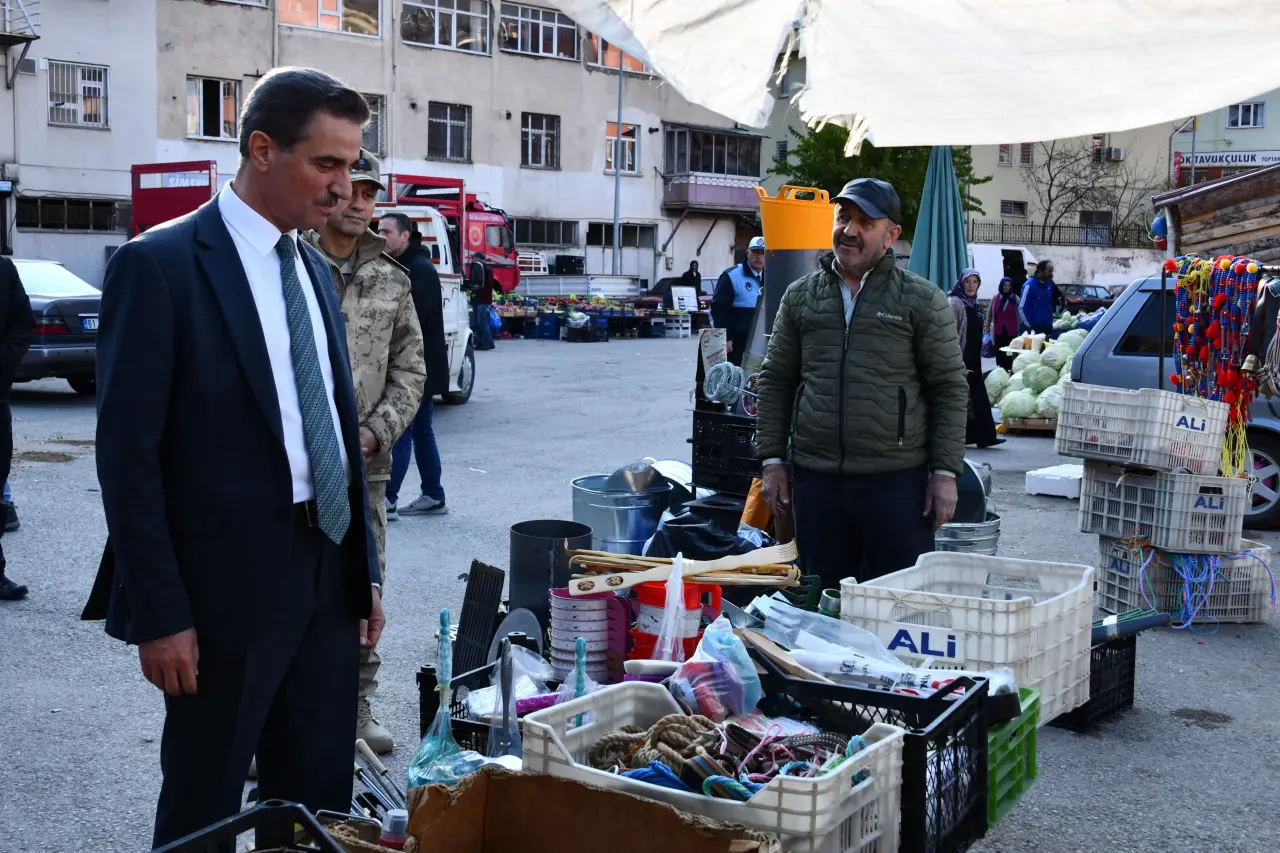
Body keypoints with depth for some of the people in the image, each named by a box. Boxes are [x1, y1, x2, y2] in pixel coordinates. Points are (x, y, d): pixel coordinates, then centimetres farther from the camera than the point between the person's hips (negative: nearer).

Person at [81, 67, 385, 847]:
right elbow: (129, 453, -13)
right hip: (229, 579, -6)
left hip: (328, 571, 7)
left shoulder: (316, 269, 11)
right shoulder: (160, 264, -11)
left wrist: (366, 572, 13)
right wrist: (159, 612, -15)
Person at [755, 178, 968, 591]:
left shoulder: (922, 300, 2)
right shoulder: (800, 296, 10)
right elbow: (776, 381, 12)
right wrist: (772, 460, 5)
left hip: (898, 480, -3)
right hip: (816, 480, 3)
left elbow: (949, 387, 1)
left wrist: (945, 472, -5)